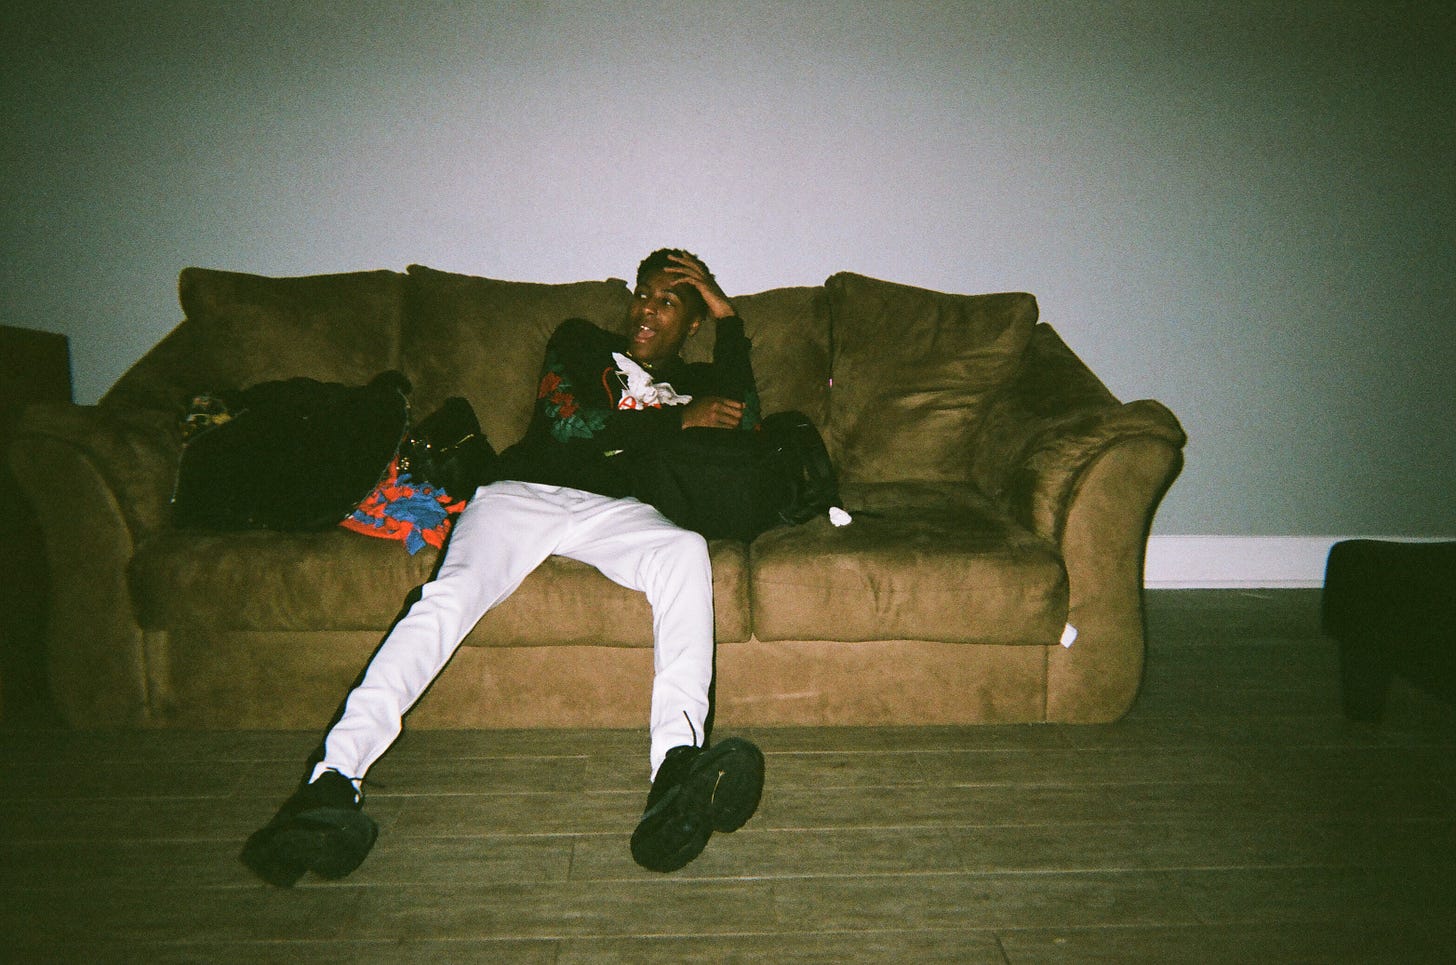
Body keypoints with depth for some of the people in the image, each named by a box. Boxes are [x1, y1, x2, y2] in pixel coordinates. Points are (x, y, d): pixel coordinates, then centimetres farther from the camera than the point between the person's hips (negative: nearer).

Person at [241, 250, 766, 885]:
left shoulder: (696, 381, 28)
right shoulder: (580, 343, 23)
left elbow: (743, 426, 4)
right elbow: (566, 424, 2)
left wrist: (727, 316, 11)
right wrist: (679, 420, 3)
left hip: (616, 510, 1)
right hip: (523, 493, 0)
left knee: (686, 550, -34)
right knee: (452, 592, -30)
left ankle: (676, 765, -50)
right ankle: (334, 775, -39)